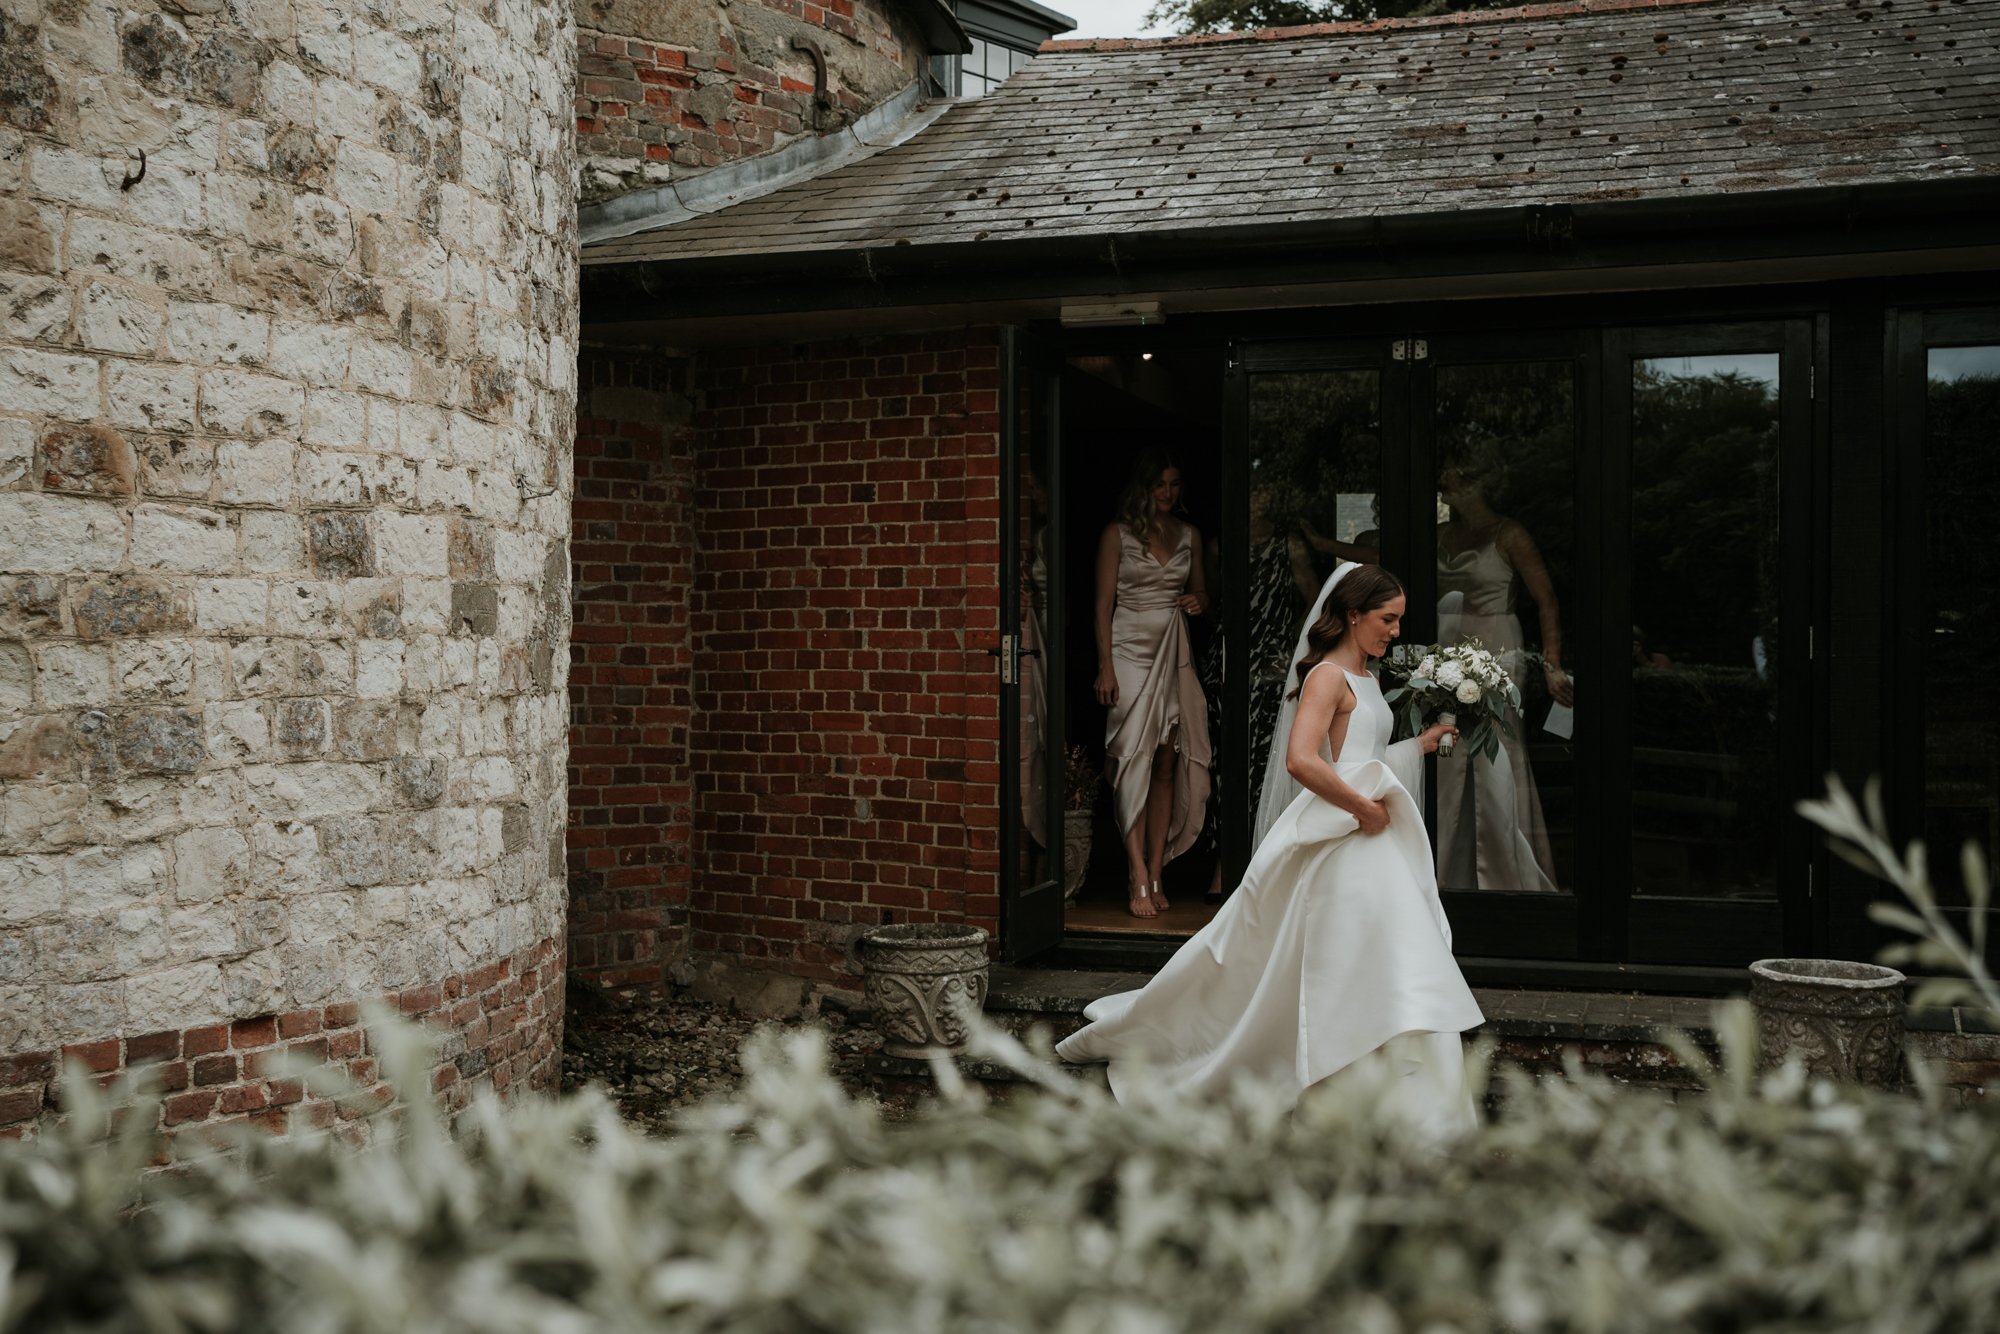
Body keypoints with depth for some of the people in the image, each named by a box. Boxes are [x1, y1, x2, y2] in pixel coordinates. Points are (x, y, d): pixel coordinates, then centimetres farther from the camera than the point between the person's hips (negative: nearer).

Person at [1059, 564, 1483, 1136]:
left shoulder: (1365, 678, 18)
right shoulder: (1328, 675, -13)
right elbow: (1301, 759, -27)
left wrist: (1421, 744, 17)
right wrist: (1364, 807, -21)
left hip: (1367, 838, 10)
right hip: (1343, 844, -10)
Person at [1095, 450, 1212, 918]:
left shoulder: (1189, 535, 13)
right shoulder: (1117, 533, 2)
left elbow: (1199, 592, 23)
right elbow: (1104, 603, -1)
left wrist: (1196, 602, -2)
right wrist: (1105, 666, -9)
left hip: (1174, 653, 4)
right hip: (1130, 650, -4)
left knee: (1167, 764, 0)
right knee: (1134, 761, -11)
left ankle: (1155, 875, 4)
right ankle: (1138, 878, -12)